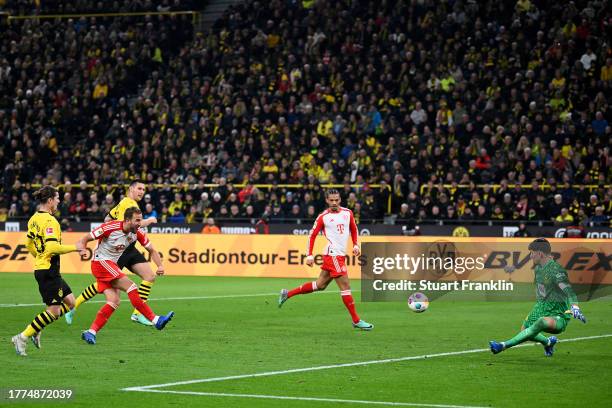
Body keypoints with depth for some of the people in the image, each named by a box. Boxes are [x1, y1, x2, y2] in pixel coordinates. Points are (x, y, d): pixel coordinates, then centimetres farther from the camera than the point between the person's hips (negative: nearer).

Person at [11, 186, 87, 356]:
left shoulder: (34, 219, 11)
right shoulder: (49, 221, -18)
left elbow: (29, 245, 22)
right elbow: (52, 247, -27)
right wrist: (74, 247, -16)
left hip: (41, 268, 10)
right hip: (49, 270, -10)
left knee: (69, 302, 14)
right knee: (54, 310, -5)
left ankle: (36, 330, 13)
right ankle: (22, 337, -3)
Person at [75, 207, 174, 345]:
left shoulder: (137, 233, -3)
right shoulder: (111, 228, -20)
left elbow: (151, 250, 8)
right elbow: (85, 239, -14)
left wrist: (160, 266, -9)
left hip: (111, 266, 8)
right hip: (100, 262, -8)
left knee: (114, 301, -7)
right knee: (131, 287, -18)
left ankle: (91, 332, -6)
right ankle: (155, 320, -18)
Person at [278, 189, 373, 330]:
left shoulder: (347, 213, 9)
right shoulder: (323, 217, -6)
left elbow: (354, 229, 24)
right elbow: (312, 235, -1)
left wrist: (356, 245, 10)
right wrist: (309, 255, -6)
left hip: (340, 255, 7)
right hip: (333, 255, -7)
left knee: (319, 285, 14)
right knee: (345, 287, -8)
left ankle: (287, 294, 25)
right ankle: (356, 321, -3)